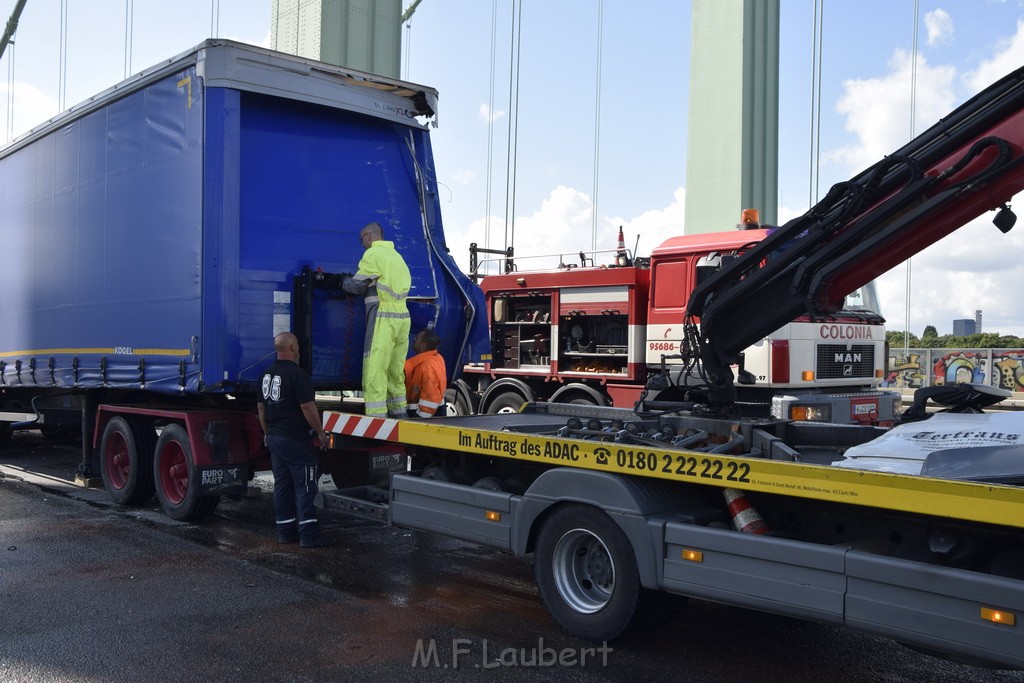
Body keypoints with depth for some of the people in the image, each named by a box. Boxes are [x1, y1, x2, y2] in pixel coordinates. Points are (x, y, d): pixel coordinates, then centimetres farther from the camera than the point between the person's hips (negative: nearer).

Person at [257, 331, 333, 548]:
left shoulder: (267, 374, 10)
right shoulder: (297, 374, -16)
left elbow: (261, 408, 17)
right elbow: (307, 407, -19)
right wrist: (320, 432, -9)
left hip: (274, 438, 8)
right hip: (295, 440, -8)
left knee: (282, 485, 12)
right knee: (304, 486, -4)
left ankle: (285, 531, 16)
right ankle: (309, 534, -5)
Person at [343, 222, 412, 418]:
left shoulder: (373, 254, -5)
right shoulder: (396, 255, 22)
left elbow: (357, 285, -5)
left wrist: (345, 281, 18)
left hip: (383, 318, -8)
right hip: (402, 318, 8)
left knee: (375, 372, -9)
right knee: (396, 371, 16)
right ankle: (399, 415, 22)